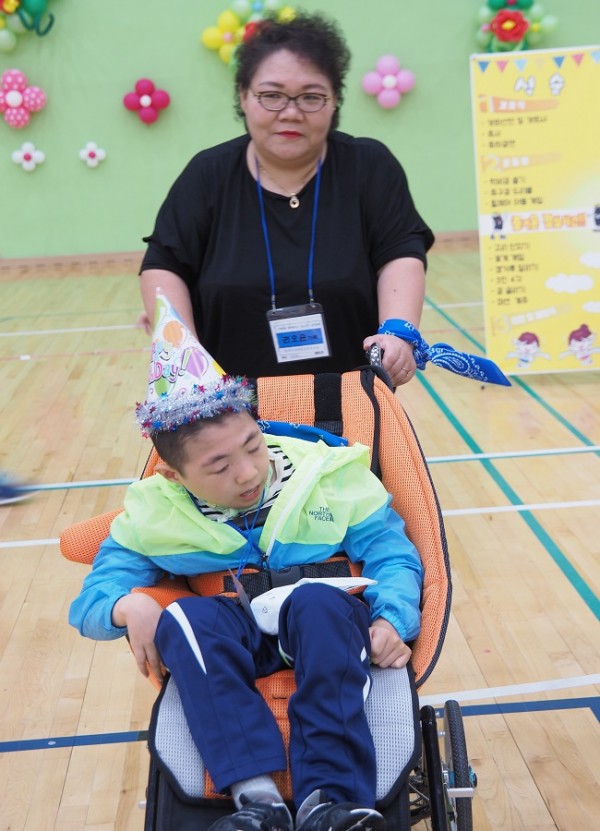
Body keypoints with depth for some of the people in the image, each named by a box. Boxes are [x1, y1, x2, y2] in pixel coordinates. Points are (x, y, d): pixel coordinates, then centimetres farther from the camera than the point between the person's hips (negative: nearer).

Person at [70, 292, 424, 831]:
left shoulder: (328, 475, -2)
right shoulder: (155, 514, 2)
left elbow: (391, 552, 1)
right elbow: (97, 592, 5)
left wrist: (393, 617, -19)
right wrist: (127, 606, -20)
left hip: (324, 625, -1)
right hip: (229, 641, 1)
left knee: (317, 601, -37)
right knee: (186, 618, -33)